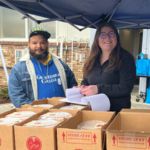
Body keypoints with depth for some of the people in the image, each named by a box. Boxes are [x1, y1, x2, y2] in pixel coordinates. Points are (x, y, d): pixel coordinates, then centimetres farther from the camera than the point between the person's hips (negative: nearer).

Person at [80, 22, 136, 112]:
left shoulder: (125, 58, -10)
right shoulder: (92, 59, 8)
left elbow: (126, 88, -18)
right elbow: (86, 81, 16)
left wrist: (98, 89, -25)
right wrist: (83, 88, -7)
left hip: (117, 111, -5)